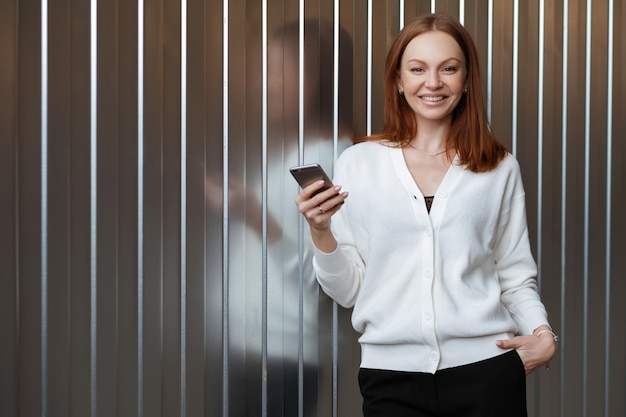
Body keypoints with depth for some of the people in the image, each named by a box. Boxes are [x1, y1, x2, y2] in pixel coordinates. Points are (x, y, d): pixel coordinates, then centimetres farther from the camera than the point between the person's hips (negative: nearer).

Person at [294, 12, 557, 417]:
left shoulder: (500, 168, 5)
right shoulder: (358, 163, 3)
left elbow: (516, 277, 9)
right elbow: (347, 290, 4)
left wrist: (542, 334, -8)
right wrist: (321, 232, -12)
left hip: (485, 369, 0)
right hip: (391, 374, 0)